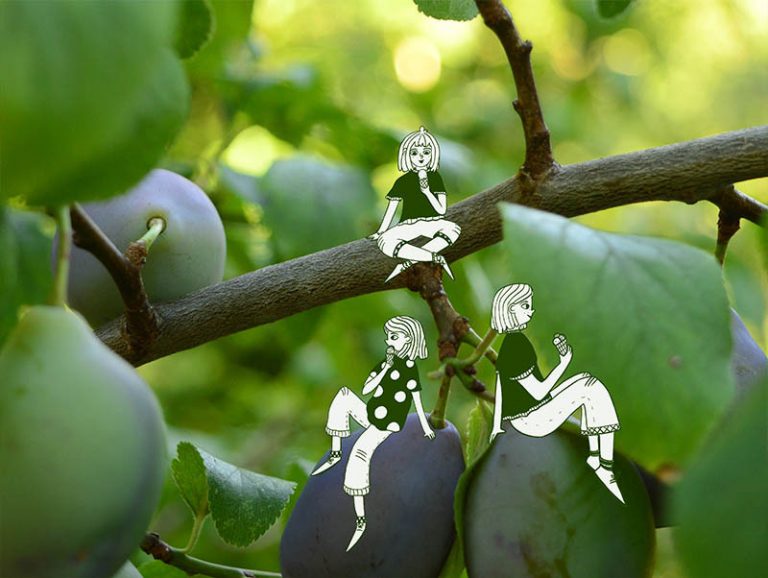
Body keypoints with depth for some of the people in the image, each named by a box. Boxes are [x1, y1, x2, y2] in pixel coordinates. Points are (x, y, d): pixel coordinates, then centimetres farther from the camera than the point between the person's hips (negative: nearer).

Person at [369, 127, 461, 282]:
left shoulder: (435, 178, 1)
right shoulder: (403, 181, -1)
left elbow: (441, 210, -5)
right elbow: (391, 209, 5)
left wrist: (427, 191, -18)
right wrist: (380, 232, 5)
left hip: (432, 224, 1)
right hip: (409, 225, -1)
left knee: (453, 229, -33)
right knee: (384, 241, -31)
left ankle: (408, 262, -36)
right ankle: (436, 258, -36)